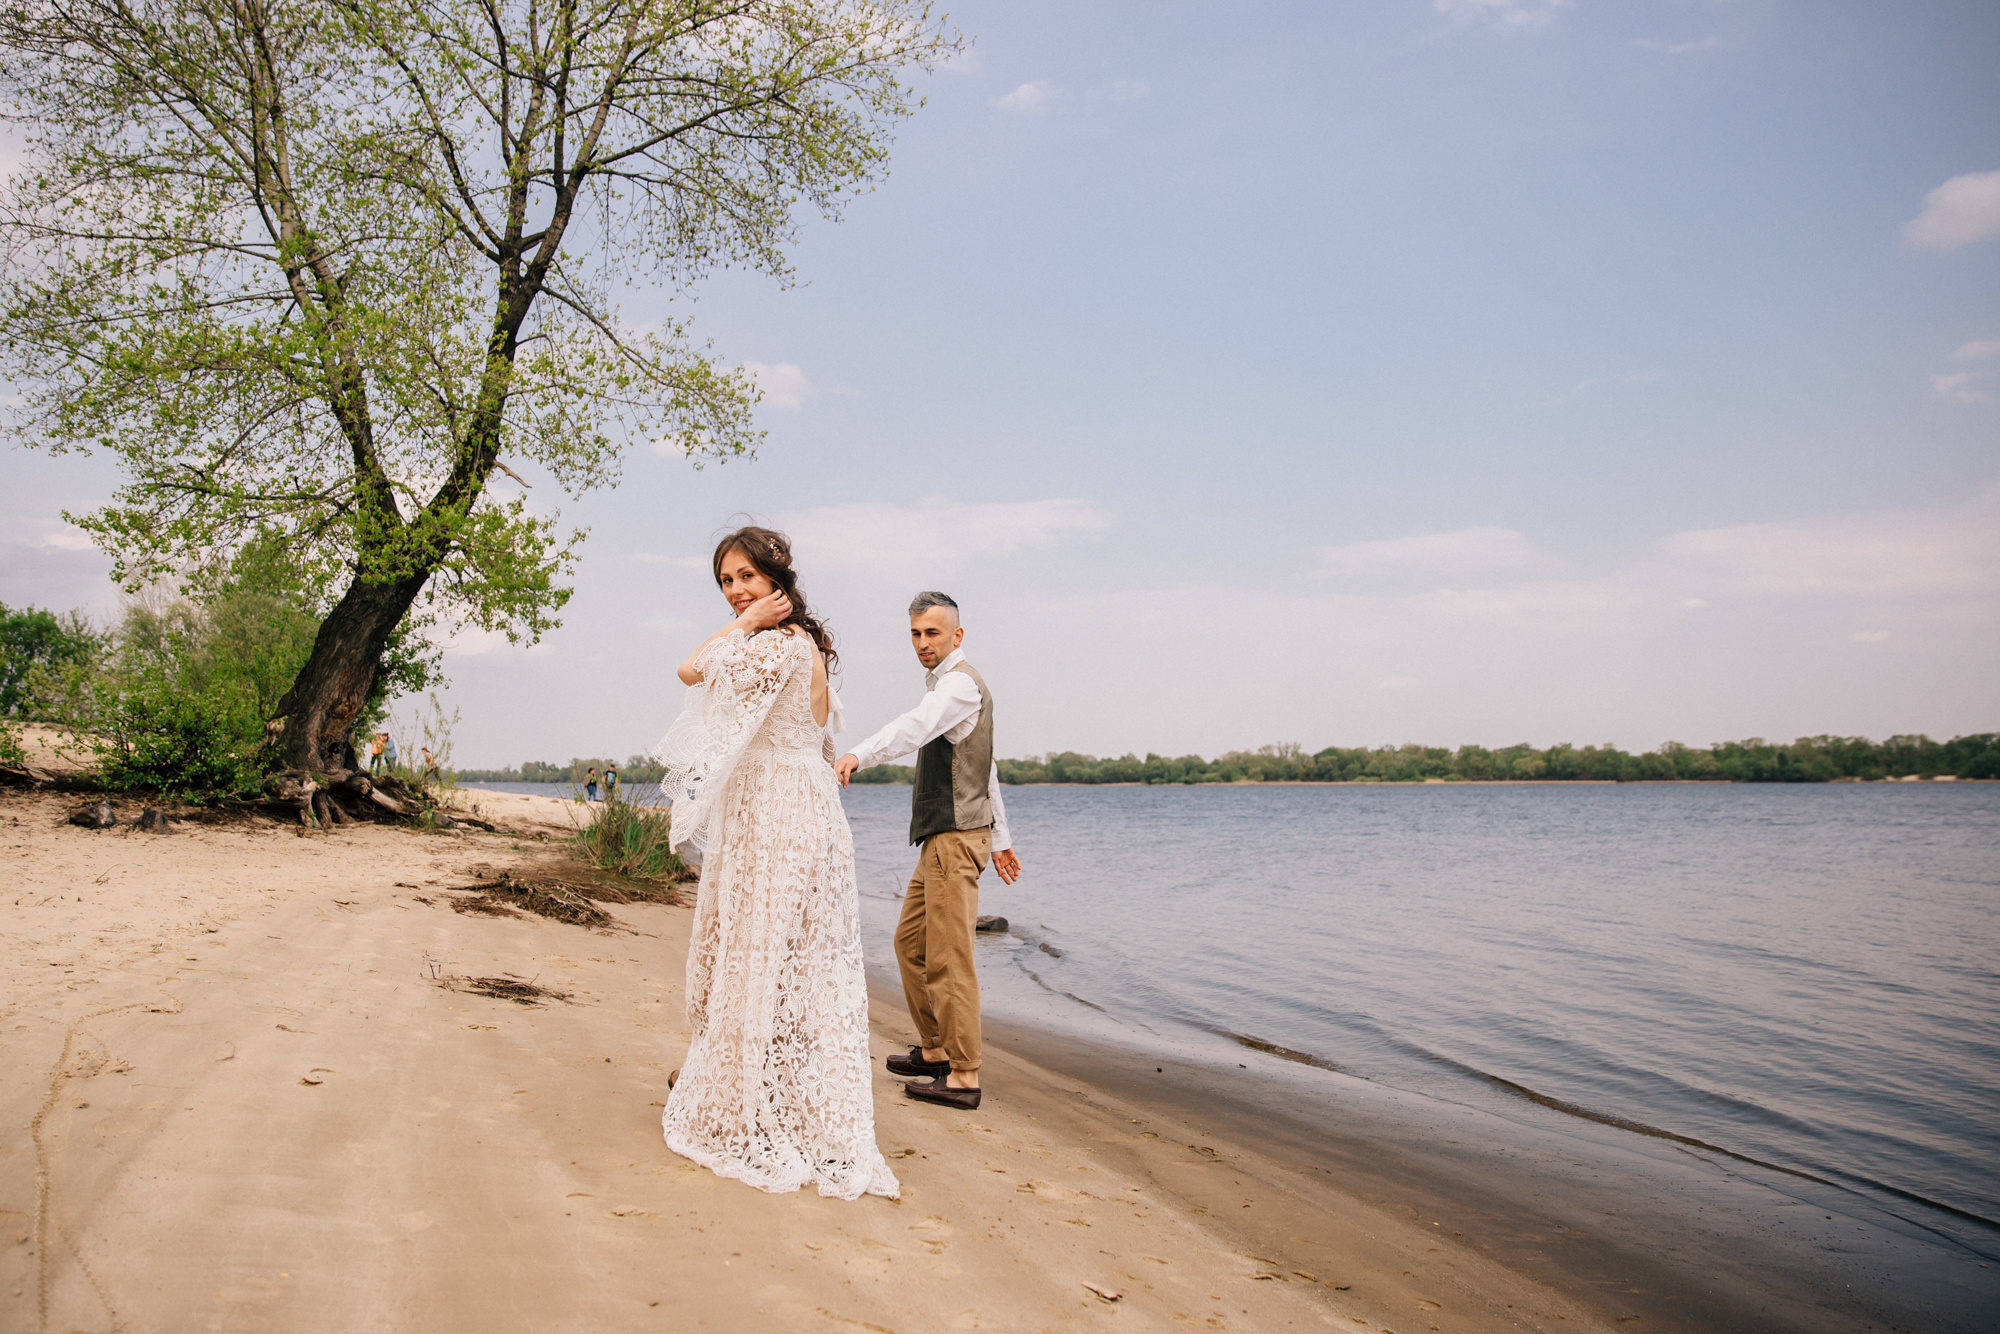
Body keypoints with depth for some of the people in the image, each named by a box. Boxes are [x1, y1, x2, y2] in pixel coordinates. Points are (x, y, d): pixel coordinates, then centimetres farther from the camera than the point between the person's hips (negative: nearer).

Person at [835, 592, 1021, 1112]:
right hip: (941, 839, 10)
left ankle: (964, 1077, -2)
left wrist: (859, 755, -49)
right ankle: (934, 1050, 27)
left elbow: (916, 726, -33)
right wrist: (1000, 837, 27)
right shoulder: (949, 683, 21)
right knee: (910, 942, 17)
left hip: (956, 839, -10)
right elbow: (986, 767, 25)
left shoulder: (960, 682, -11)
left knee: (949, 958, -8)